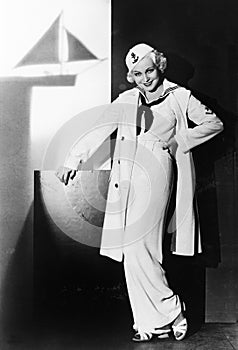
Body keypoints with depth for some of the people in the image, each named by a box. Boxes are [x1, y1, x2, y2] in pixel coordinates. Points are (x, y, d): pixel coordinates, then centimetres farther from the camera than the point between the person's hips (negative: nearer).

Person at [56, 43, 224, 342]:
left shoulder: (179, 96, 7)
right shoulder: (126, 101, 15)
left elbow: (214, 123, 14)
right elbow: (99, 131, 19)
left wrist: (180, 140, 1)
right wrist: (72, 160, 16)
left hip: (155, 174, -4)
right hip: (127, 179, 4)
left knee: (139, 248, -10)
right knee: (132, 252, 3)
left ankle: (169, 312, 10)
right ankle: (151, 323, 15)